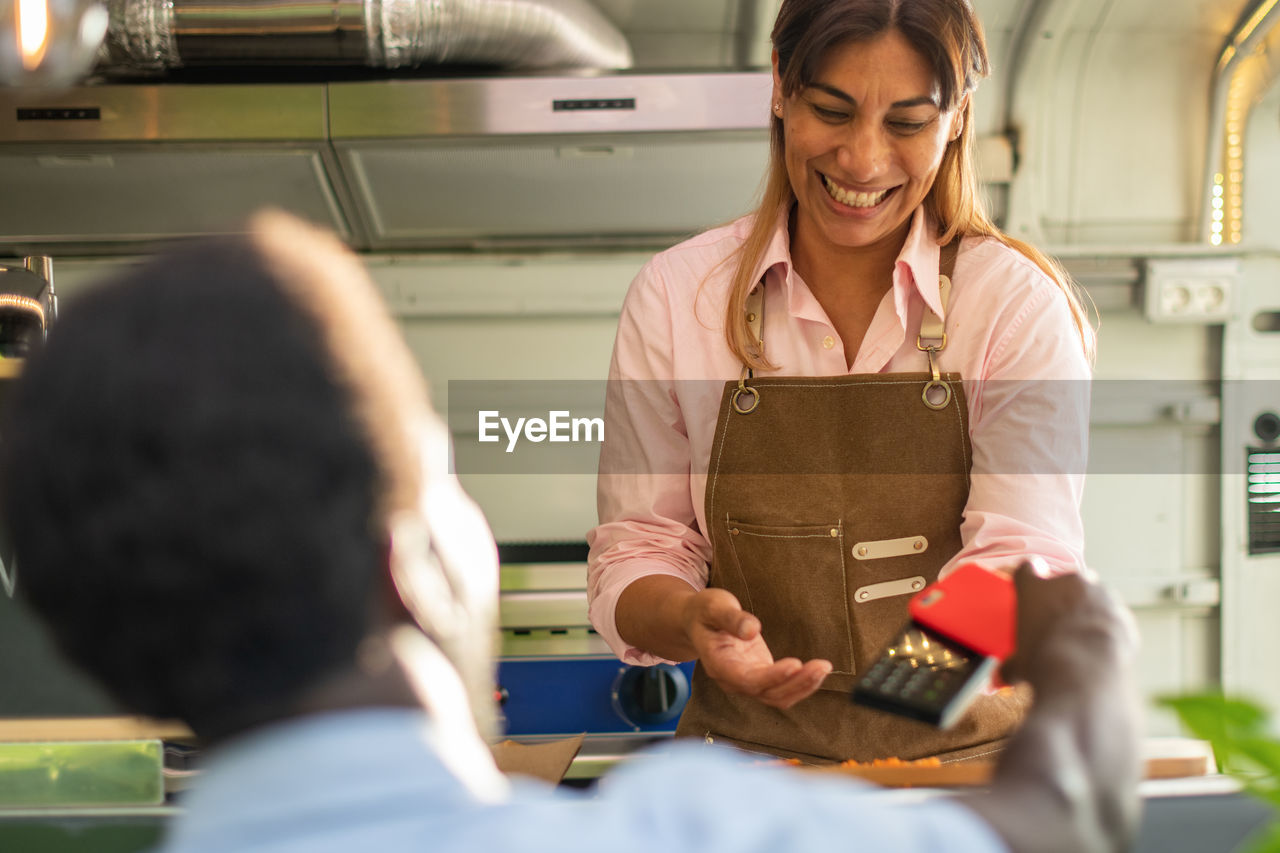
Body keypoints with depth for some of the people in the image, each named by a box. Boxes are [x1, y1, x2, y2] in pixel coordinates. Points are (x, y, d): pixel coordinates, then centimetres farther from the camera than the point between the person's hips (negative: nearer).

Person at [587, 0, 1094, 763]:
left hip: (973, 759, 0)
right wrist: (690, 618, -19)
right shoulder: (674, 296, 3)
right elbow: (634, 552, 3)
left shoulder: (1018, 301, -2)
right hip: (751, 753, 1)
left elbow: (1024, 555, -11)